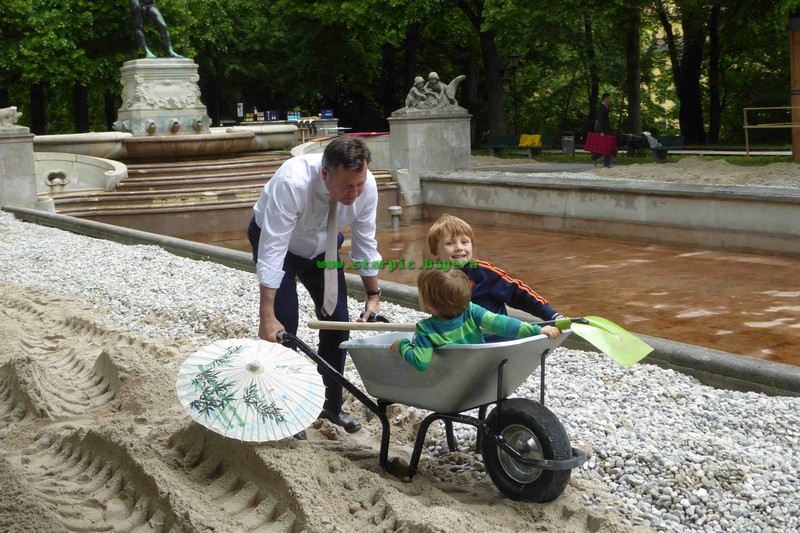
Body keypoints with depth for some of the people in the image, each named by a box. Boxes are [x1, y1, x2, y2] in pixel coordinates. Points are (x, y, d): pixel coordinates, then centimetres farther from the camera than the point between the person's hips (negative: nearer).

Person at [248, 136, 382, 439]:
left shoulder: (366, 185, -28)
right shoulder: (291, 183, -43)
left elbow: (365, 243, -13)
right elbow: (272, 250, -41)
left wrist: (373, 296, -6)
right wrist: (267, 316, -41)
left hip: (322, 247, 4)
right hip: (275, 240, -4)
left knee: (337, 321, 1)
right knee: (284, 324, -13)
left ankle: (332, 405, 18)